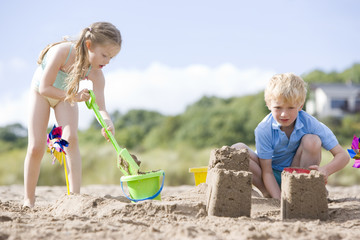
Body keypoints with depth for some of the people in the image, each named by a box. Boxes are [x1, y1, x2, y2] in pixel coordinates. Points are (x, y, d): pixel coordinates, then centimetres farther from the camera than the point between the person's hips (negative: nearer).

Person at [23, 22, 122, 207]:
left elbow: (100, 107, -29)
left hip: (66, 95, 3)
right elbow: (45, 88, -32)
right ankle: (28, 200, 5)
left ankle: (74, 194, -20)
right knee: (36, 147, -8)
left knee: (71, 138, -21)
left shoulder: (96, 74, -25)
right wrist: (74, 97, -40)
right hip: (41, 93, -2)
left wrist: (107, 122, -51)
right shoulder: (63, 52, -37)